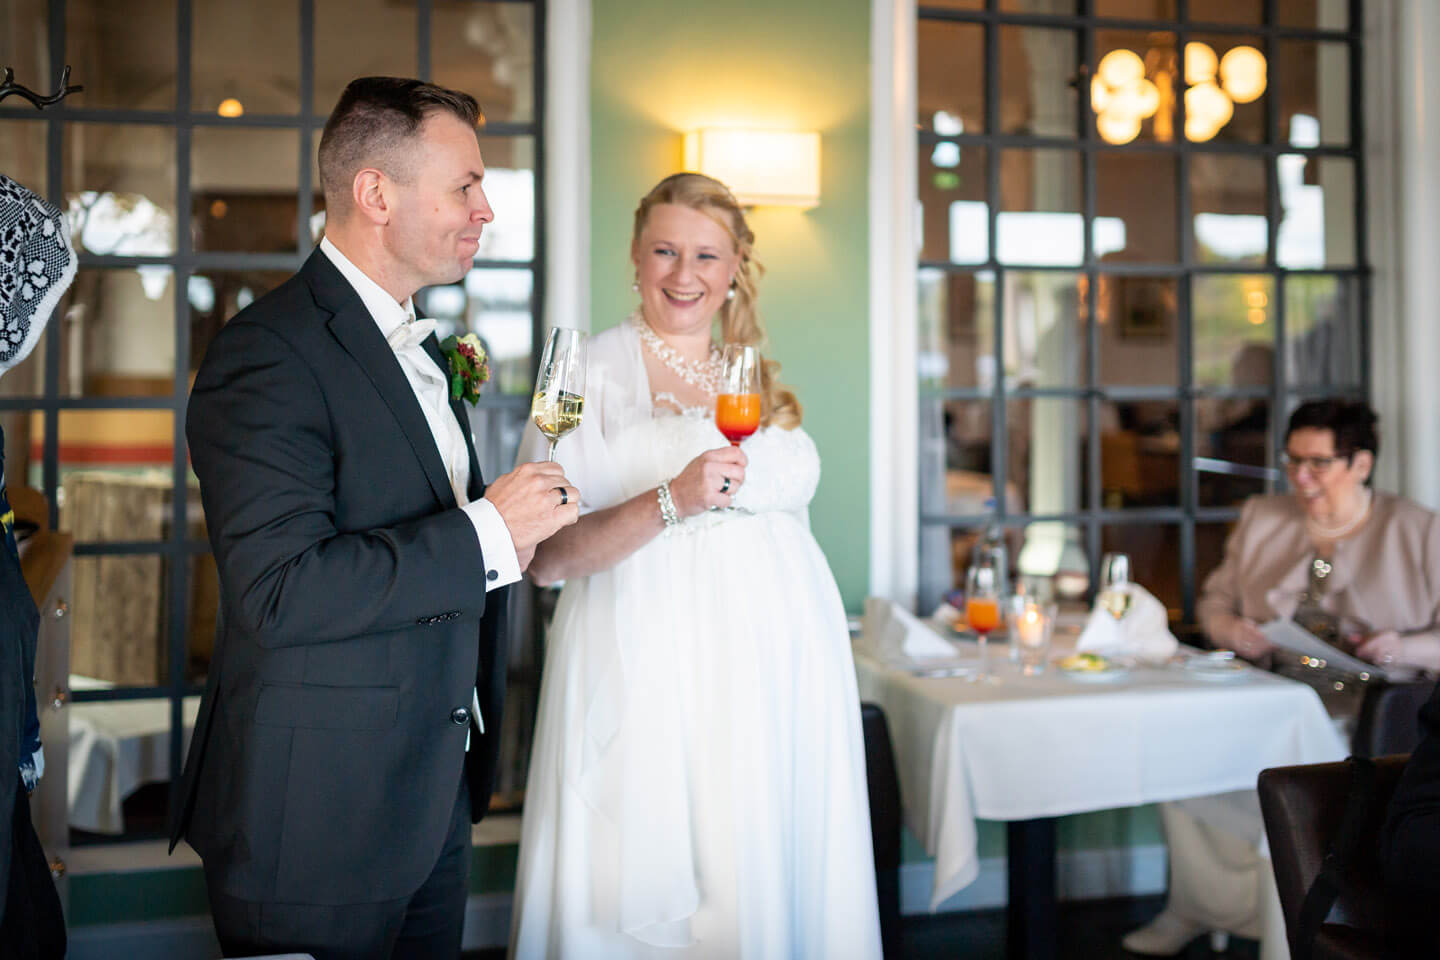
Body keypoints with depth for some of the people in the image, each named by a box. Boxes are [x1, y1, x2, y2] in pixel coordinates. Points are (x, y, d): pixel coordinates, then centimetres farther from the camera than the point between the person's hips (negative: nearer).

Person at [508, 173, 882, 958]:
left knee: (773, 881, 7)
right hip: (651, 678, -5)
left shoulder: (759, 385, 16)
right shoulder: (591, 373, -1)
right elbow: (544, 558, -9)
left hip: (783, 671, 5)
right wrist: (670, 502, -21)